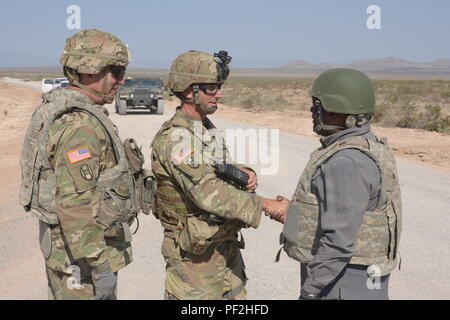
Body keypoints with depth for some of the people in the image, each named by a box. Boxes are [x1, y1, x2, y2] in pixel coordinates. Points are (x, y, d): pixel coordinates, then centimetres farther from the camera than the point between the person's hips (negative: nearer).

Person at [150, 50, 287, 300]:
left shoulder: (208, 128, 8)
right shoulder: (175, 138, -21)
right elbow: (208, 193, -31)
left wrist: (244, 174, -4)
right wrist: (266, 205, -30)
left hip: (227, 246, 9)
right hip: (194, 252, -9)